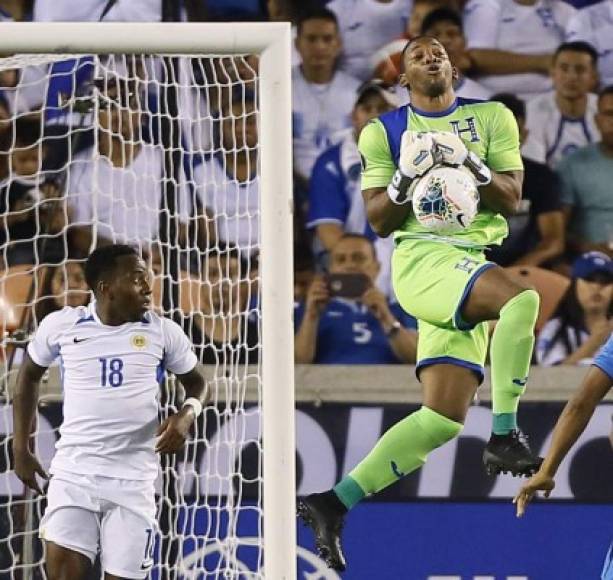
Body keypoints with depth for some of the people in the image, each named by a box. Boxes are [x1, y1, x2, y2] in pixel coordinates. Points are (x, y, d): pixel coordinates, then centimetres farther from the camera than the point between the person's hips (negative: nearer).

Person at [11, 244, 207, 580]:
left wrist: (187, 414, -9)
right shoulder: (60, 325, 1)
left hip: (133, 480, 1)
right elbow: (29, 375, 18)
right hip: (73, 474, -1)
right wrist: (20, 448, 15)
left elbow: (195, 381, 14)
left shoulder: (163, 332, 1)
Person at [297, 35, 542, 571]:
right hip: (422, 260, -4)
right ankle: (505, 437, -29)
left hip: (477, 267, 4)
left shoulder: (493, 119, 14)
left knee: (446, 416, -6)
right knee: (523, 298, -34)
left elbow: (512, 200, 7)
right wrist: (406, 174, -10)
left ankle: (334, 503, -2)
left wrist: (468, 162, -10)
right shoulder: (383, 133, 11)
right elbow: (379, 222, 8)